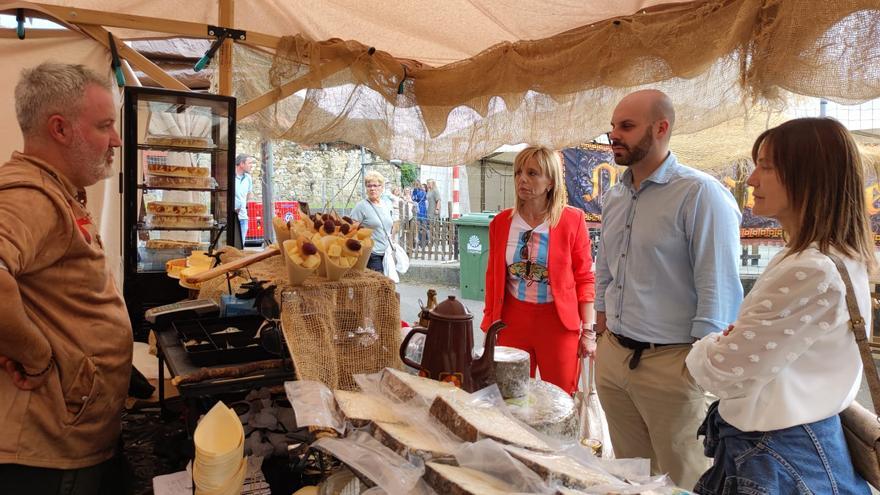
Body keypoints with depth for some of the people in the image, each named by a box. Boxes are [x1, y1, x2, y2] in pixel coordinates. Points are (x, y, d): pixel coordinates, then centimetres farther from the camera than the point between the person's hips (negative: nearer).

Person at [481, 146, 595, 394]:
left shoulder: (572, 220, -6)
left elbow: (584, 278, -2)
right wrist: (490, 326, 10)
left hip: (559, 321, -2)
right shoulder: (501, 222, 3)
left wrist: (588, 330, -4)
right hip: (512, 320, 3)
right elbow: (493, 276, 9)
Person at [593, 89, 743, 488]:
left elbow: (718, 288, -15)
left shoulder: (700, 194, -14)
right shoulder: (614, 197, 9)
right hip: (612, 357, 7)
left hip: (670, 363, -6)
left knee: (683, 479, 10)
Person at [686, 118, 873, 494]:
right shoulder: (835, 259, 6)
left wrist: (707, 348, -2)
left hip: (776, 460, -9)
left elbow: (719, 372, -23)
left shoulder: (812, 274, -27)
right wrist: (731, 342, -5)